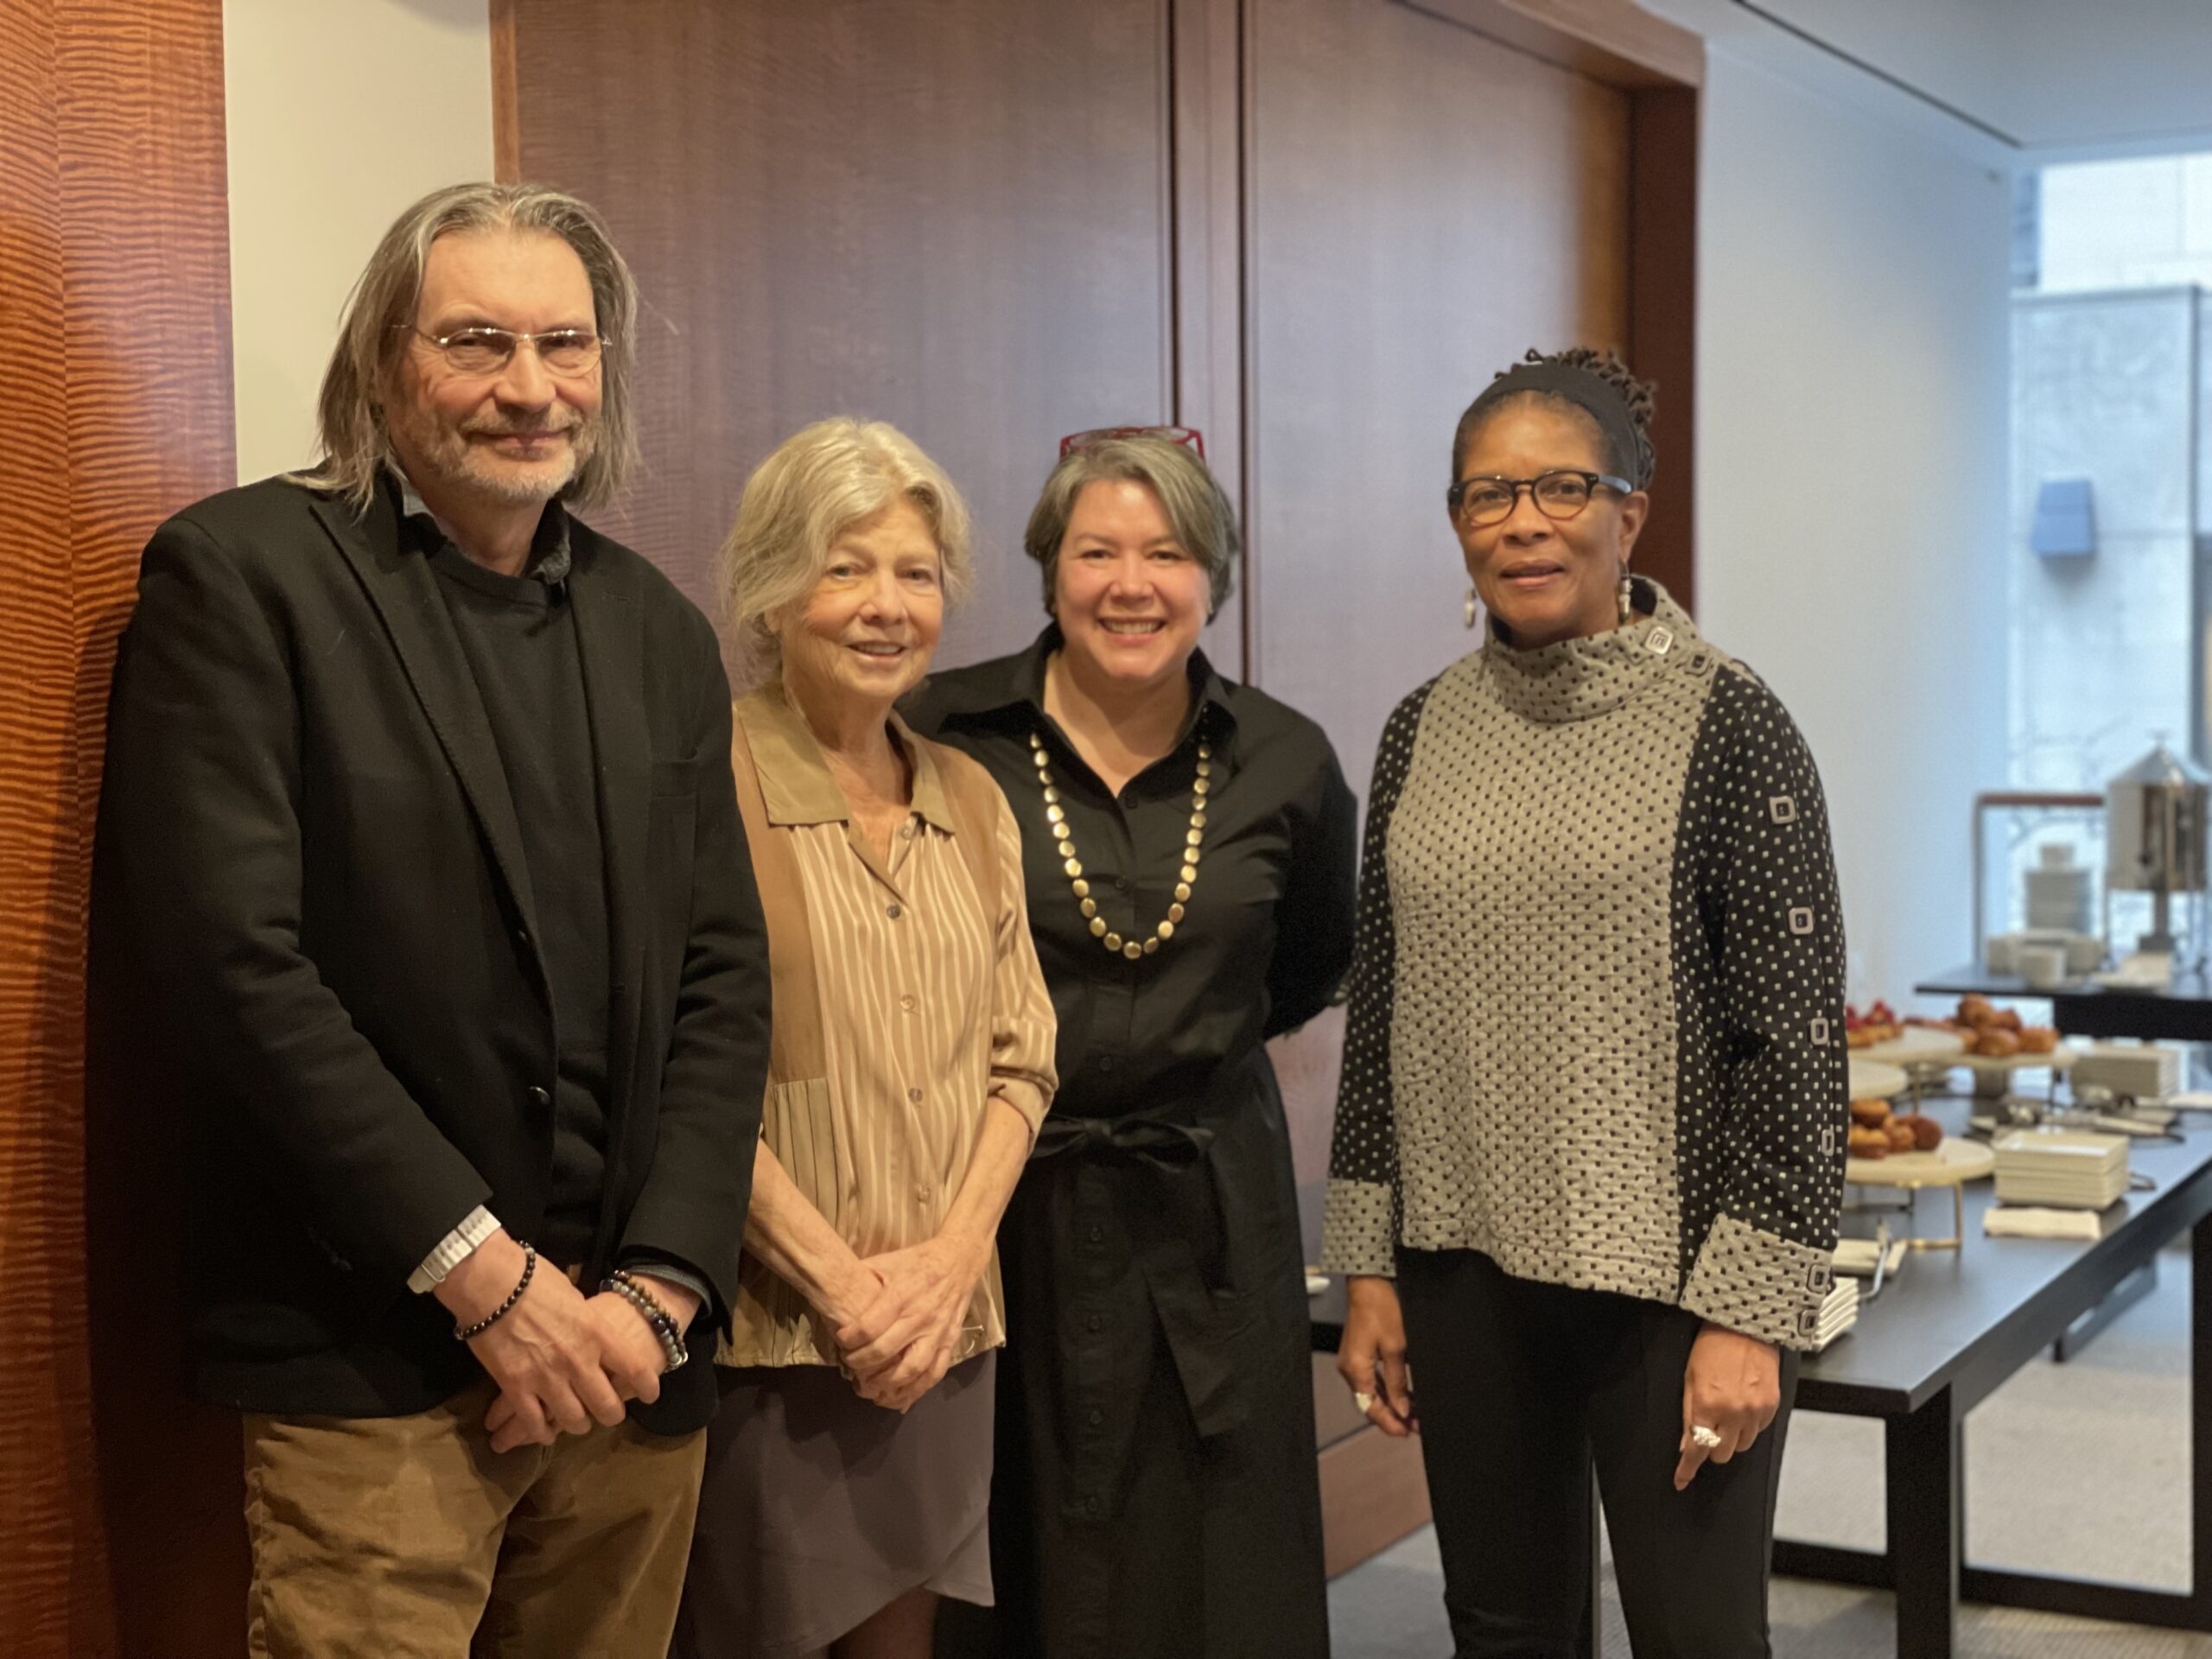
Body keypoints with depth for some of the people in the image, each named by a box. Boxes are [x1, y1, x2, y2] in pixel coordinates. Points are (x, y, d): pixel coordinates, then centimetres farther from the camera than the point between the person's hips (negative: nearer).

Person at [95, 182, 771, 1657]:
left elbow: (723, 982, 8)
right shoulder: (241, 574, -5)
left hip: (630, 1358, 5)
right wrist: (484, 1272, -13)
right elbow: (234, 961, -13)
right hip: (370, 1376, -5)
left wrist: (660, 1289, -4)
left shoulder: (661, 633, 11)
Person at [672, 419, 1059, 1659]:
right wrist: (843, 1283, -14)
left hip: (947, 1330, 5)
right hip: (764, 1335, -5)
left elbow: (1020, 1059, 9)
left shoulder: (972, 800, 10)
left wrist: (951, 1257, -5)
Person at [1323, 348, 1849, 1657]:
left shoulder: (1725, 724, -8)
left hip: (1670, 1275, -4)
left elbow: (1797, 1033, -10)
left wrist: (1751, 1311, -13)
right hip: (1468, 1268, 5)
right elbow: (1381, 1009, 10)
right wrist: (1371, 1267, 8)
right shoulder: (1426, 729, 5)